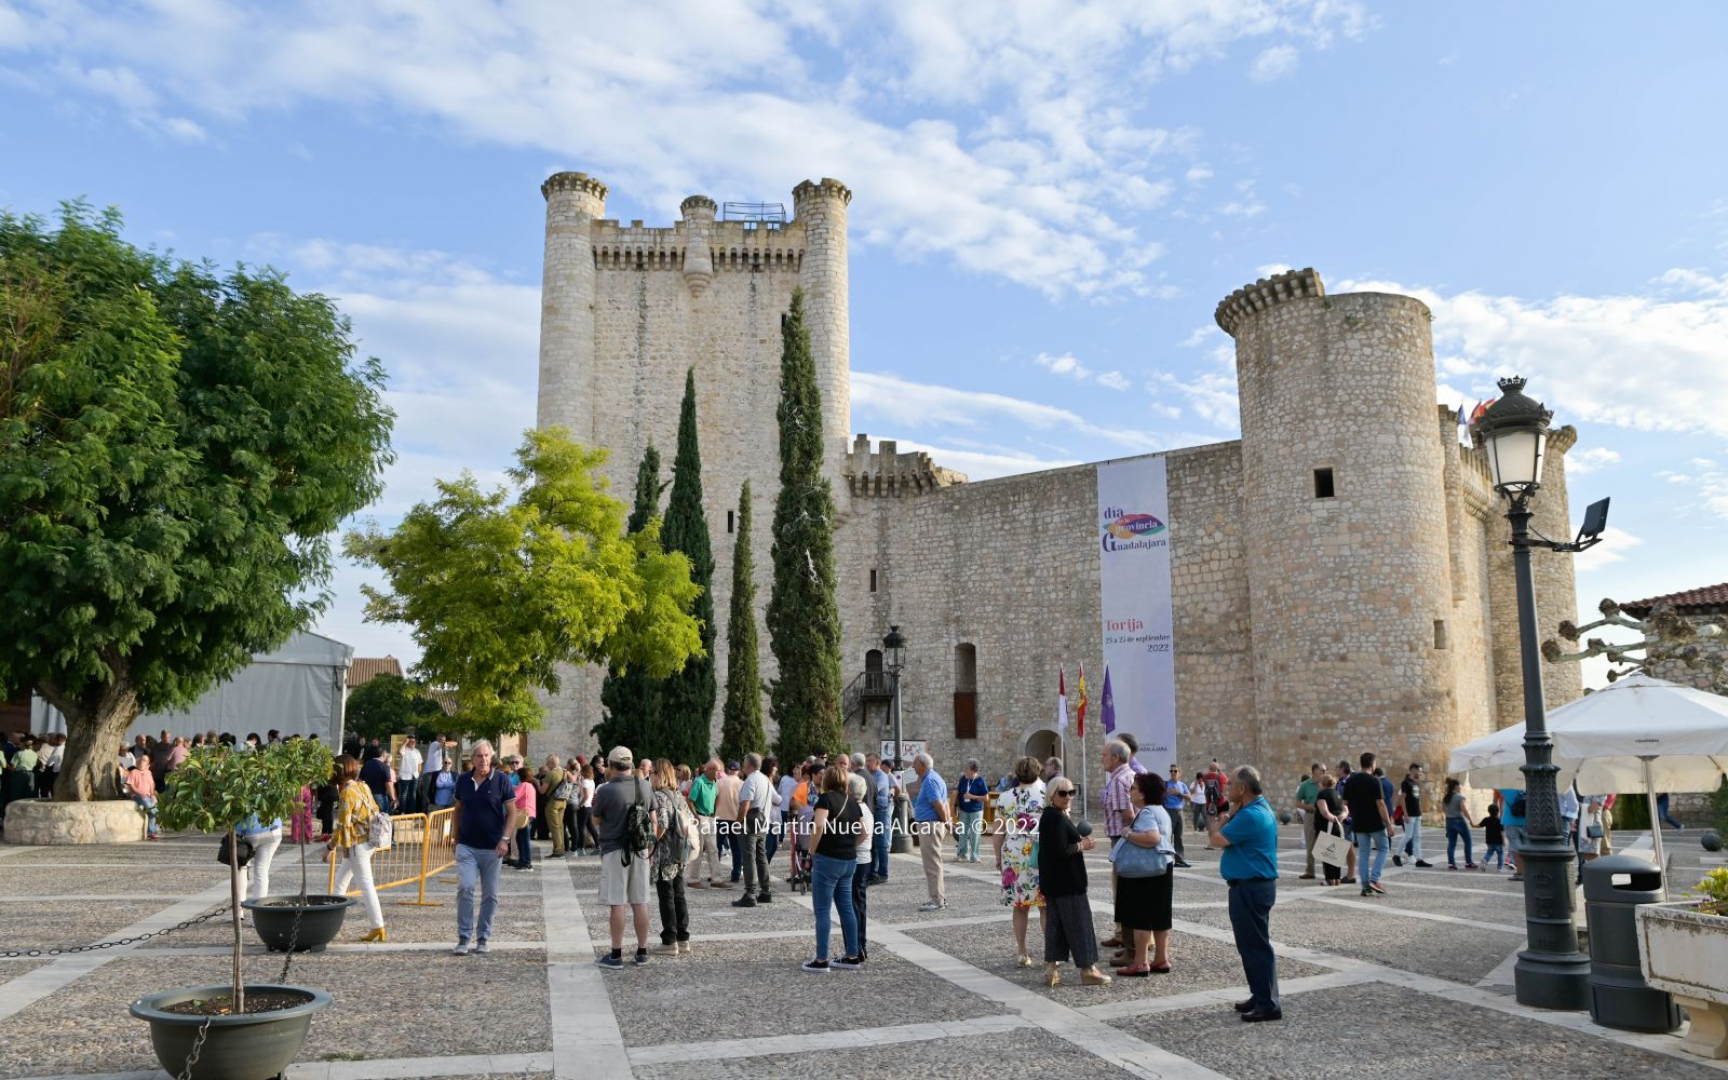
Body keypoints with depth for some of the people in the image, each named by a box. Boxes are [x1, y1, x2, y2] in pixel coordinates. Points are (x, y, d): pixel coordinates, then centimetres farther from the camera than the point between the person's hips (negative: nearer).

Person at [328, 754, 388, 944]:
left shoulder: (347, 793, -16)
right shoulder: (363, 787, 7)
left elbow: (343, 824, -18)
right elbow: (375, 811, 13)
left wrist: (333, 846, -9)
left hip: (356, 845, -9)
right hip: (368, 841, 9)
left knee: (366, 885, -6)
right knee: (340, 881, 18)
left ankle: (378, 928, -5)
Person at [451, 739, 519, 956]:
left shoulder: (500, 779, -5)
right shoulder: (463, 780, 3)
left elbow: (512, 811, -4)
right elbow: (458, 810, 15)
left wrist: (505, 839, -13)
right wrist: (456, 838, 13)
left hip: (492, 848, -1)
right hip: (466, 846, 1)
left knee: (490, 894, 5)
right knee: (464, 888, -11)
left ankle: (483, 938, 17)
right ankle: (464, 938, -2)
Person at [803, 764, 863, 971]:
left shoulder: (826, 798, -10)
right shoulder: (852, 801, 11)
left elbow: (819, 825, -23)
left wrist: (813, 848, -11)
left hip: (828, 859, -7)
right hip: (850, 860, 7)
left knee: (823, 911, -1)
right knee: (846, 908, 14)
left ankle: (821, 960, 2)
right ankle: (852, 956, 17)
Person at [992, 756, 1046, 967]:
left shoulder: (1006, 798, 0)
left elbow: (997, 831, 1)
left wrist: (998, 856, 12)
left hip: (1015, 857, 1)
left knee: (1020, 906, 10)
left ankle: (1022, 953, 15)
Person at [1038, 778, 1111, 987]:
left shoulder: (1049, 815, 13)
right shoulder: (1057, 817, -19)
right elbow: (1060, 850, -25)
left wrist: (1079, 842, 8)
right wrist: (1082, 846, -12)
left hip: (1053, 881, 10)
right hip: (1066, 881, -10)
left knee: (1054, 922, 11)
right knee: (1079, 922, 0)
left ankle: (1051, 969, 14)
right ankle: (1088, 970, 8)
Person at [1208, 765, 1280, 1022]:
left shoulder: (1250, 815, -22)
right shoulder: (1262, 808, 12)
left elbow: (1218, 839, -19)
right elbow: (1232, 837, 14)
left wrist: (1220, 818, -2)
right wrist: (1228, 816, 1)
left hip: (1250, 888, -11)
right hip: (1255, 884, 11)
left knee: (1255, 946, -4)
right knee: (1252, 945, 18)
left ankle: (1268, 1004, 1)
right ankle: (1261, 996, 26)